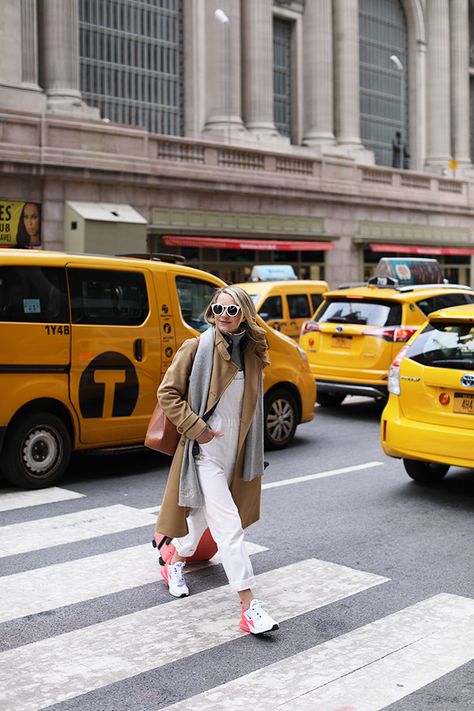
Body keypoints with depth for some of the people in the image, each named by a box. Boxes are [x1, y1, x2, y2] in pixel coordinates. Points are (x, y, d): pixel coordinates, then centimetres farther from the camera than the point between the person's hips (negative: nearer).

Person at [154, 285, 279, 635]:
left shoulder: (253, 353, 5)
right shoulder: (197, 348, -10)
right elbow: (168, 393, -8)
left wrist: (253, 456, 16)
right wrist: (195, 427, -15)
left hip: (235, 451, 6)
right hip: (206, 450, -6)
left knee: (205, 512, 22)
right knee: (229, 525, -10)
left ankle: (176, 563, 47)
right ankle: (249, 605, -9)